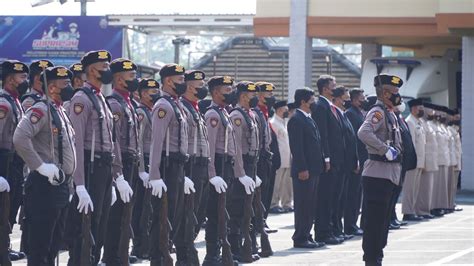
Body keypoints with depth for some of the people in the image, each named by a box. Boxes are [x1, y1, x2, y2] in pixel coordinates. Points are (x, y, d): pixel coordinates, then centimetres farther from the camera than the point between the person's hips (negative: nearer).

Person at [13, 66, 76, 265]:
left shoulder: (60, 112, 17)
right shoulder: (41, 110, -13)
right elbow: (20, 139, -28)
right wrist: (41, 166, -24)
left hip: (60, 186, 10)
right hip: (45, 187, -10)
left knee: (54, 241, 15)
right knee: (40, 244, -6)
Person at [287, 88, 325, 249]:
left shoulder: (309, 119, 18)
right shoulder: (296, 120, -12)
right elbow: (296, 147, -18)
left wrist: (322, 162, 16)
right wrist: (302, 169, -21)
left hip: (314, 169, 9)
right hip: (304, 170, -9)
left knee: (310, 205, 11)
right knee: (303, 205, -5)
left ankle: (306, 236, 17)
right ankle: (300, 239, -1)